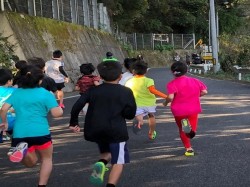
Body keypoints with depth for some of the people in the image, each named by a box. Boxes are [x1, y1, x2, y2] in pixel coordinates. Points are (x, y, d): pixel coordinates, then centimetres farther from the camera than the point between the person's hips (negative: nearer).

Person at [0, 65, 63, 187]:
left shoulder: (16, 93, 12)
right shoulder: (45, 94, 1)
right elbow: (57, 113, -6)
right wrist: (59, 107, 16)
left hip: (20, 134, 3)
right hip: (40, 132, -3)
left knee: (31, 162, 21)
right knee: (47, 159, 20)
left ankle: (20, 149, -12)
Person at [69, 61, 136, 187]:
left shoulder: (93, 90, 4)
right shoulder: (126, 92, -1)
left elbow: (77, 106, -4)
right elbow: (130, 114, -4)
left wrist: (73, 122, 7)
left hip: (95, 130, 4)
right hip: (116, 130, -3)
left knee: (106, 152, 26)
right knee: (118, 162, 3)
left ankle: (101, 163, -7)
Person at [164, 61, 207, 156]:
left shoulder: (172, 83, -13)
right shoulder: (195, 81, 1)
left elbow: (170, 97, -25)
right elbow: (204, 91, -1)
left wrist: (166, 102, -4)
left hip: (179, 110, -2)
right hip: (193, 109, 2)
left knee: (182, 130, 21)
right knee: (192, 131, 10)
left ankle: (189, 149, 7)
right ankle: (191, 129, -27)